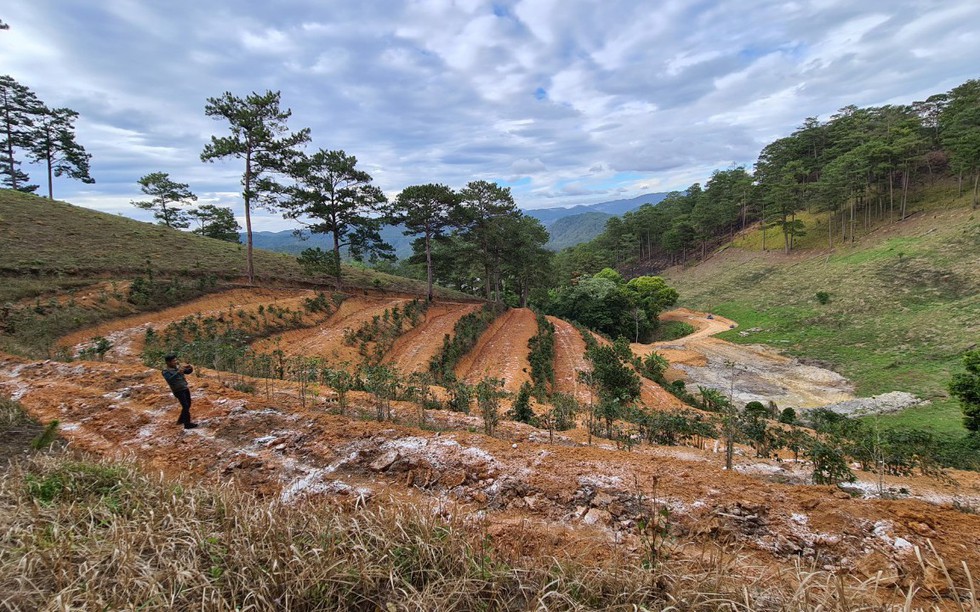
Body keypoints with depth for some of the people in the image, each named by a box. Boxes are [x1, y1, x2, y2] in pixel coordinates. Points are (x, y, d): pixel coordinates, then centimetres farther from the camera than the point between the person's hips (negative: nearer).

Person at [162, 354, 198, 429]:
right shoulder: (166, 371, -13)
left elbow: (188, 372, 13)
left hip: (185, 388, 8)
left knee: (188, 405, 18)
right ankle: (187, 424, -3)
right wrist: (178, 373, -40)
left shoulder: (178, 366, 6)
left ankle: (181, 420, 36)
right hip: (178, 391, -7)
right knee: (185, 406, -9)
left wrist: (190, 368, -10)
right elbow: (169, 379, -30)